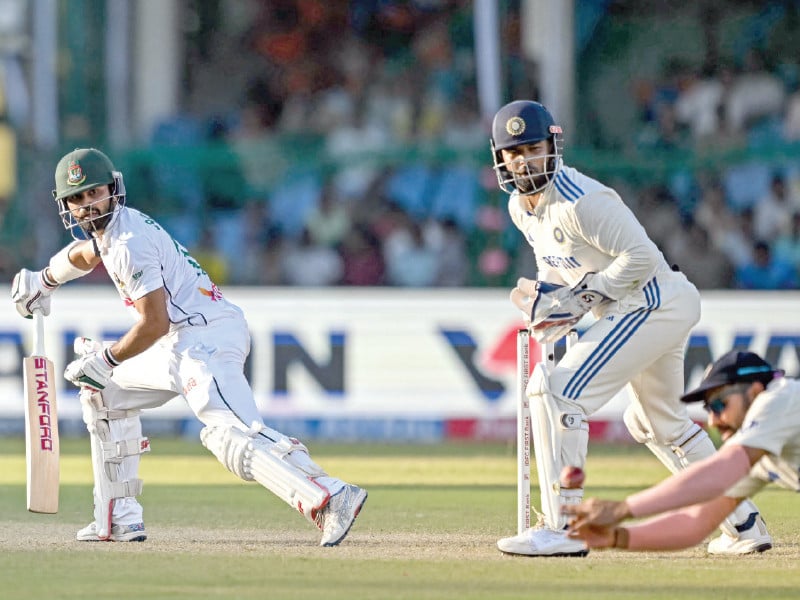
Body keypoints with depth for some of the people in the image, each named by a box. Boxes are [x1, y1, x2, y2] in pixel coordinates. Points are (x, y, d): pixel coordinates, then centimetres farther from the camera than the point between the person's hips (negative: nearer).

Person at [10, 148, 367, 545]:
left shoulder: (129, 242, -14)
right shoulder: (111, 228, 16)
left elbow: (154, 323, -18)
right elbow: (86, 251, 44)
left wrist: (105, 359, -7)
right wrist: (44, 280, 56)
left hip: (207, 336, -11)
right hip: (182, 345, 11)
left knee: (232, 435, -29)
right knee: (105, 393, 25)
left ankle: (332, 498, -44)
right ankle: (119, 521, 22)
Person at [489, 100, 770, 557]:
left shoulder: (580, 201, -22)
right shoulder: (521, 206, 7)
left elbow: (641, 257, -25)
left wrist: (578, 296, -21)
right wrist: (545, 295, 0)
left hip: (649, 305, -11)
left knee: (555, 391, -18)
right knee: (658, 422, 27)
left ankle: (564, 527, -19)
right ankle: (743, 525, 36)